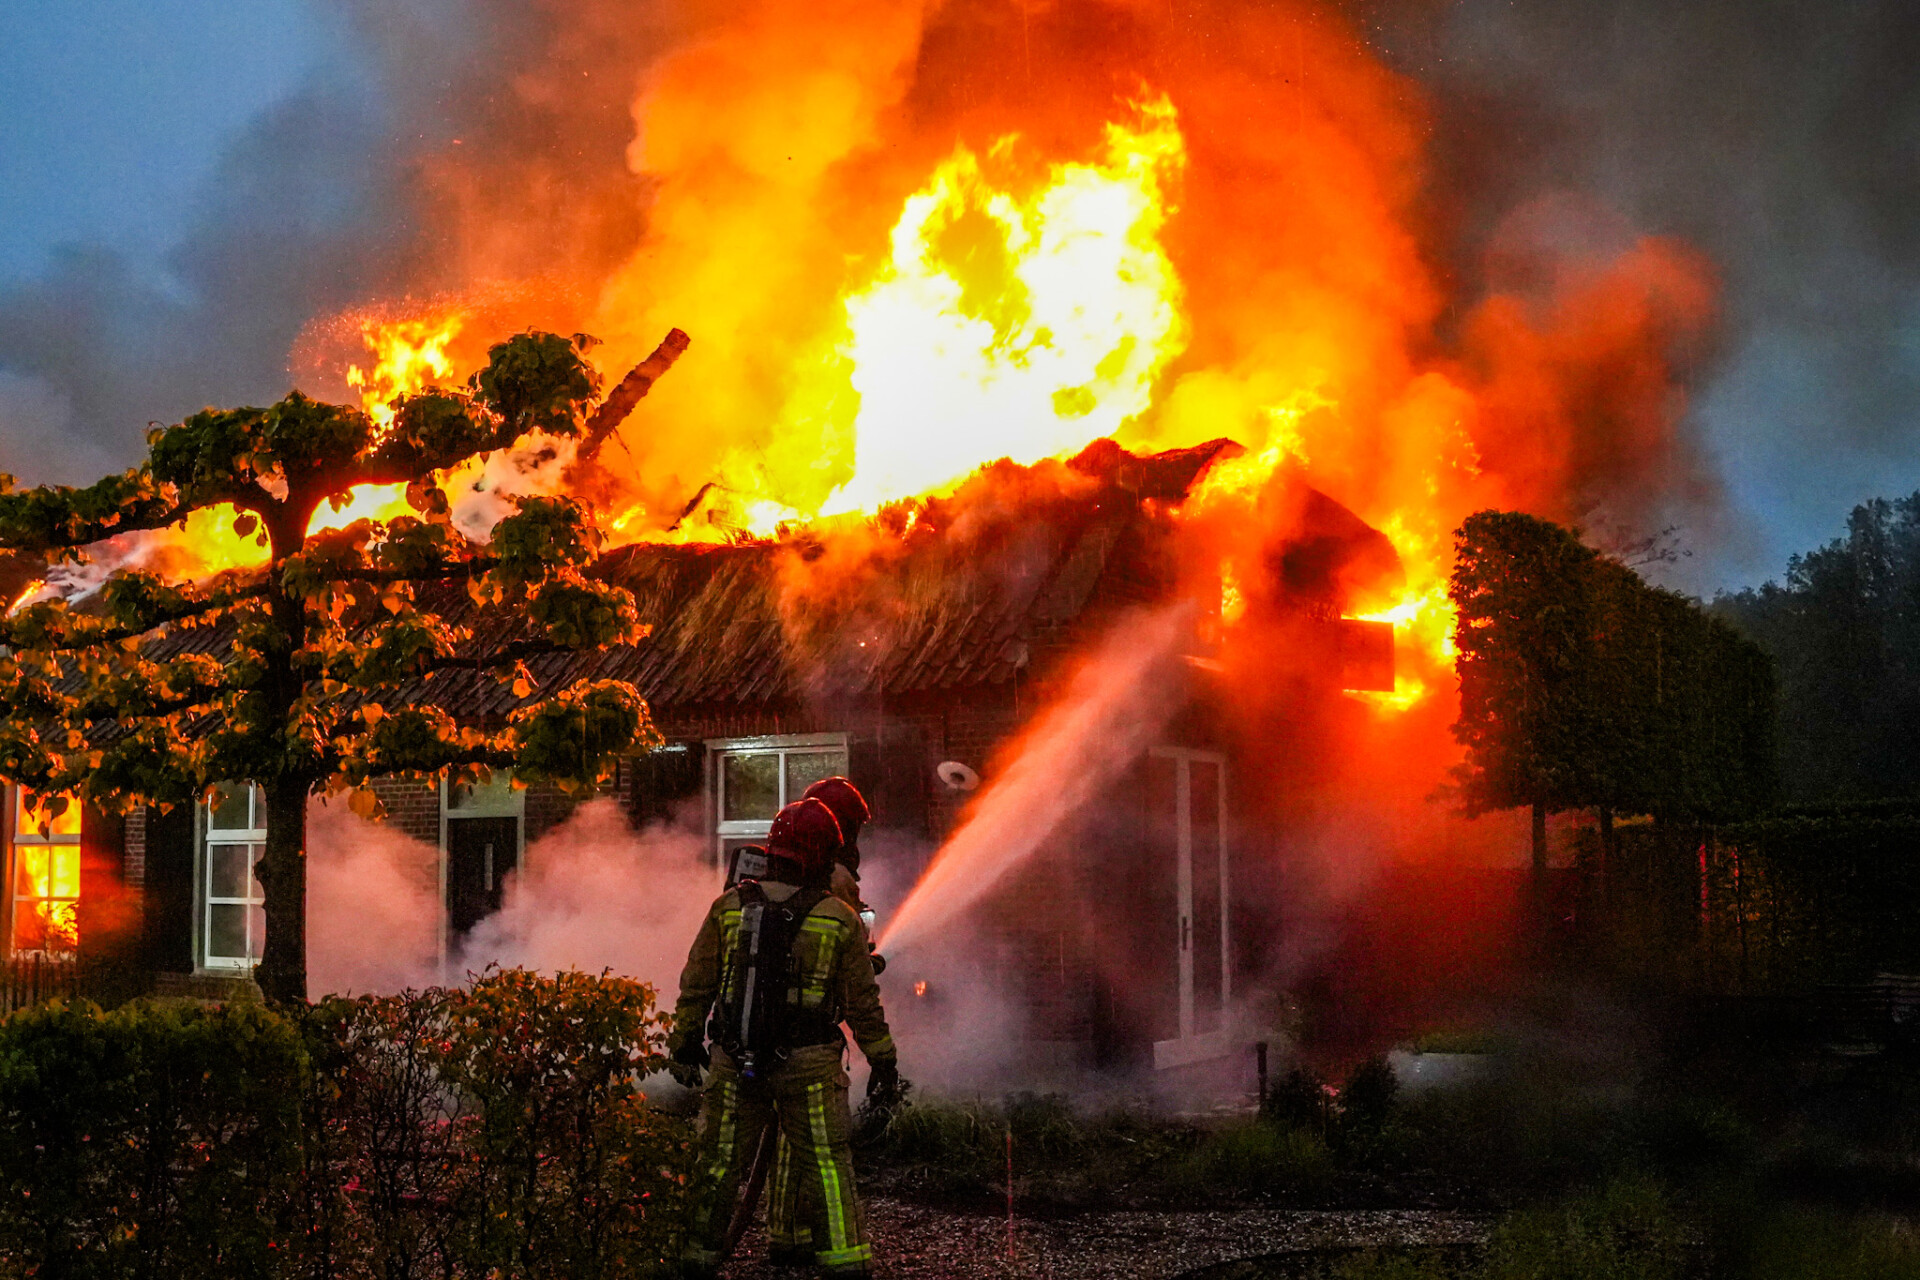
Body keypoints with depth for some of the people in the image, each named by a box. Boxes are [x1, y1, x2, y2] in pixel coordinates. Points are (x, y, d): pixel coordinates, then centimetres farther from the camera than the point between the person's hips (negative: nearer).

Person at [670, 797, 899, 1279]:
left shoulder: (728, 908, -1)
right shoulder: (840, 921, -6)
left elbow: (697, 984, 6)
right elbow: (863, 1001, 0)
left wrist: (685, 1039, 21)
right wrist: (883, 1058, 12)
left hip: (733, 1060, 2)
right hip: (810, 1066, -2)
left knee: (719, 1162, 12)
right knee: (826, 1166, 4)